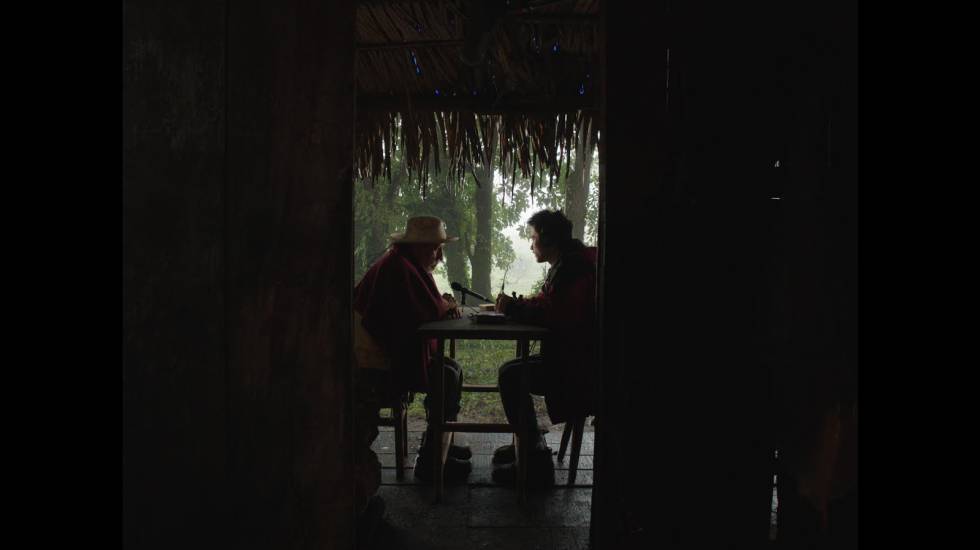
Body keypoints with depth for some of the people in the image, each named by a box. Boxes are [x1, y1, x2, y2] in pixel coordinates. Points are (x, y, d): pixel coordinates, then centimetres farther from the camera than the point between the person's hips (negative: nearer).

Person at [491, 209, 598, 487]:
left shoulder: (572, 266, -18)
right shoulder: (567, 264, 15)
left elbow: (554, 313, -29)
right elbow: (549, 305, 18)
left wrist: (513, 307, -17)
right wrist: (516, 306, 2)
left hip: (577, 365, -11)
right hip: (572, 357, 11)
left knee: (511, 376, -17)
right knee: (511, 370, 12)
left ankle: (536, 463, -10)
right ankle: (527, 444, 18)